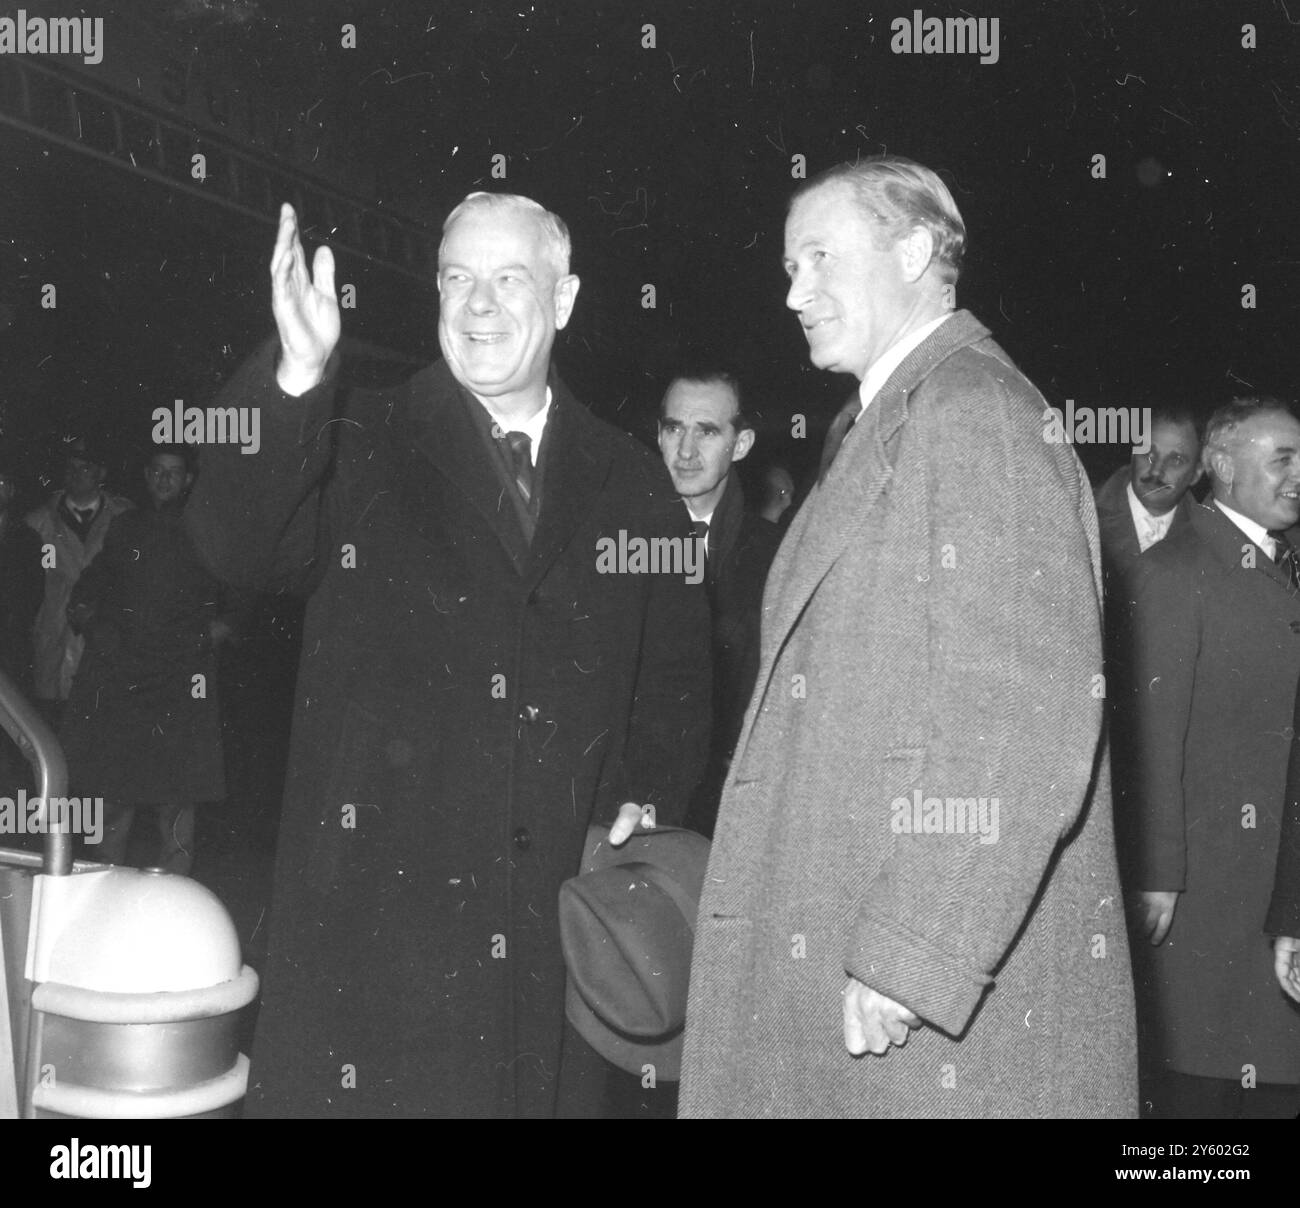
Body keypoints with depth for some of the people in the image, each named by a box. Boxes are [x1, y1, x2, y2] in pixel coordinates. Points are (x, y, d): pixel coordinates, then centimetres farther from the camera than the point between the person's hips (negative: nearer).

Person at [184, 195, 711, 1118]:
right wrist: (298, 377, -27)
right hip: (376, 916, -2)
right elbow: (238, 546, -15)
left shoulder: (631, 482, 11)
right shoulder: (361, 452, 4)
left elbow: (677, 675, 18)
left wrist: (649, 800, 4)